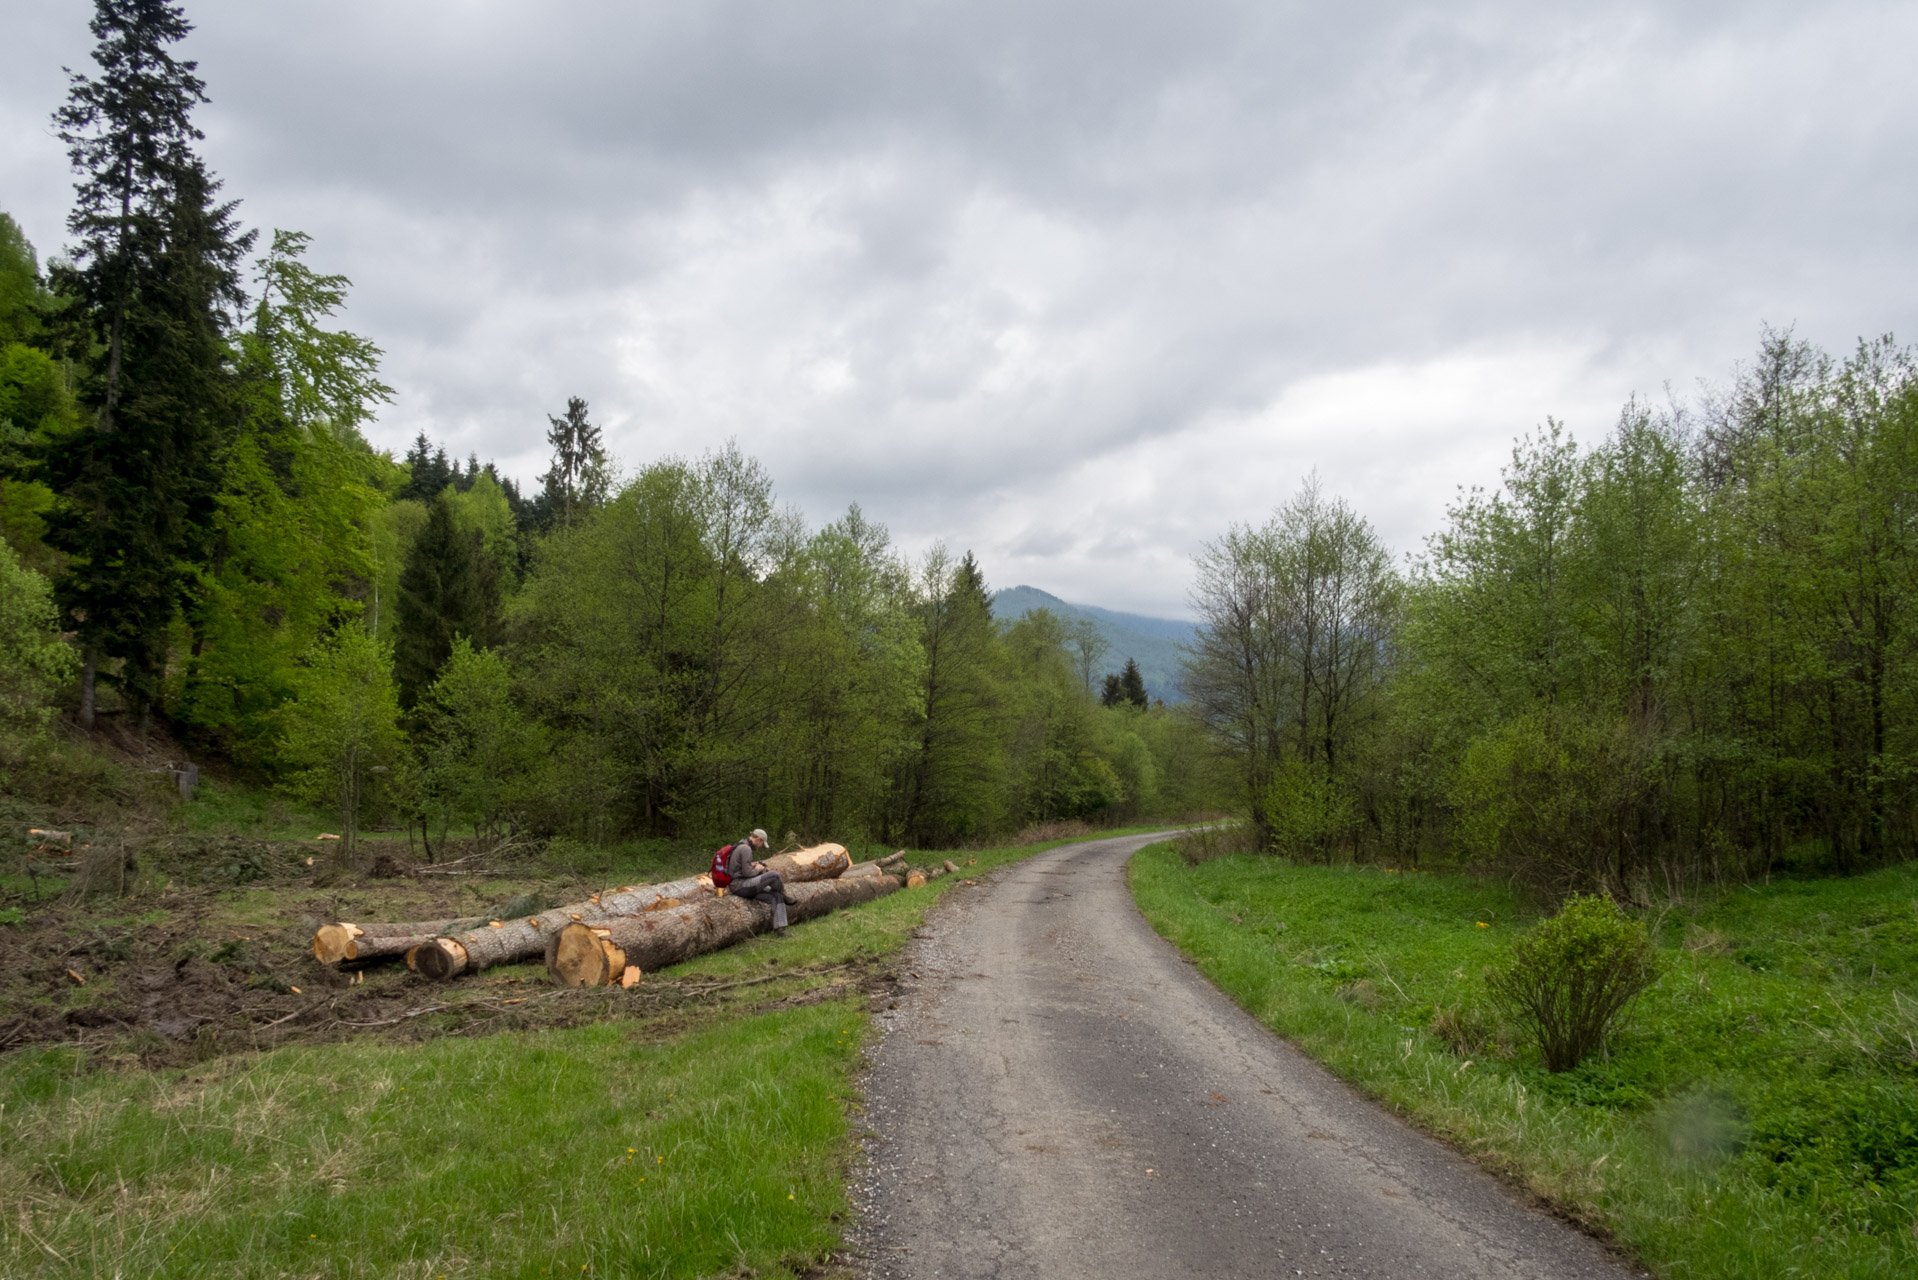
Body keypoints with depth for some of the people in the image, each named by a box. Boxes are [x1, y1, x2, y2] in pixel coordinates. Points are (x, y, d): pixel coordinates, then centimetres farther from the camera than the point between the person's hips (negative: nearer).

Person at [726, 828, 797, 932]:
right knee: (774, 875, -15)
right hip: (740, 886, -10)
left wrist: (751, 865, 17)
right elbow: (747, 873, -20)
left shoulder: (739, 847, 17)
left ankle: (781, 928, -6)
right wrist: (757, 870, 0)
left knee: (777, 896, 0)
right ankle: (785, 896, 14)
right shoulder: (746, 849, -16)